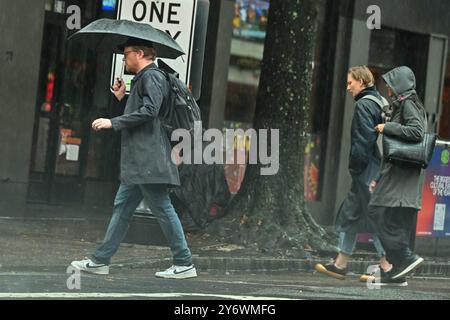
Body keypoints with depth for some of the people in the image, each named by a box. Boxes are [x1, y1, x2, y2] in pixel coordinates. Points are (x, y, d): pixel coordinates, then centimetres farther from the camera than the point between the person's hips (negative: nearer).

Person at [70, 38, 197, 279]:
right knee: (122, 207, 10)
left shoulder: (152, 77, -8)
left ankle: (184, 264, -4)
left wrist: (113, 123, -18)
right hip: (138, 163, 11)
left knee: (162, 209, -8)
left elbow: (148, 111, -21)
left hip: (149, 159, -11)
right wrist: (123, 98, 18)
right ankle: (100, 261, 13)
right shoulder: (142, 79, 23)